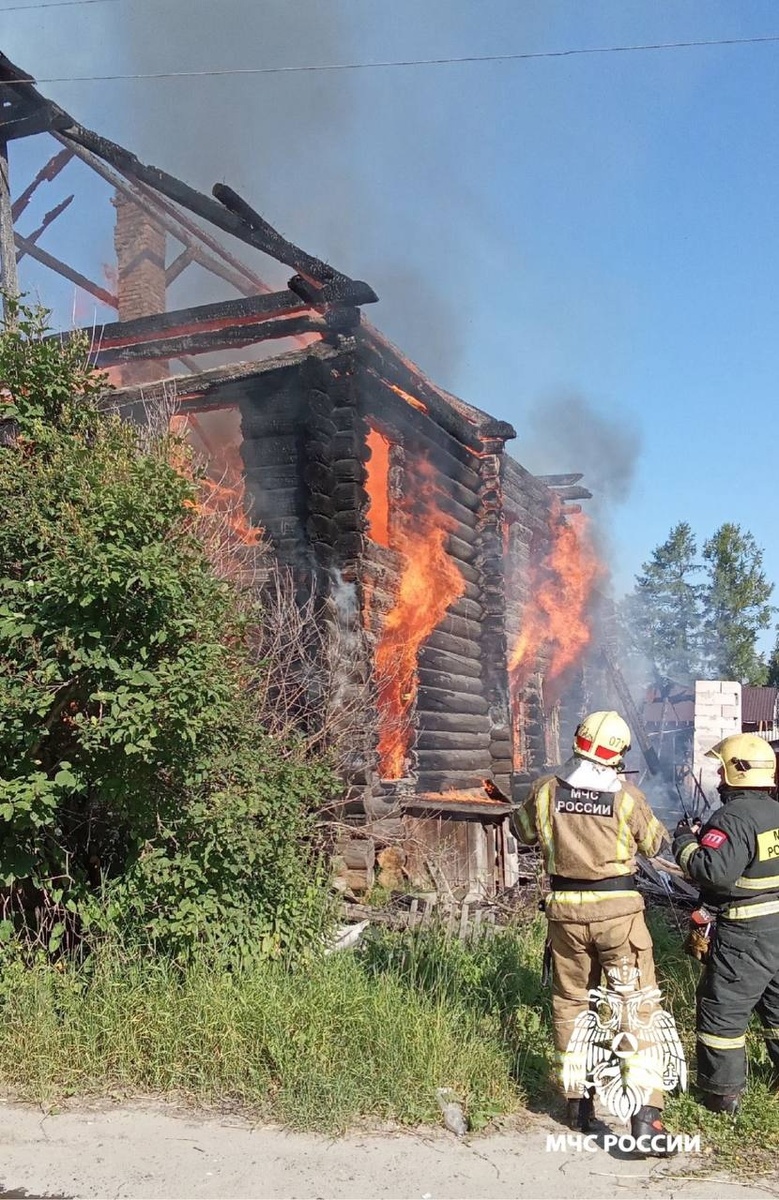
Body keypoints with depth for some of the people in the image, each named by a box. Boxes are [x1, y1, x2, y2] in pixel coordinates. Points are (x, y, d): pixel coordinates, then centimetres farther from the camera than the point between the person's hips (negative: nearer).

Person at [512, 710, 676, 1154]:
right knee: (637, 1007, 5)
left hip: (566, 912, 3)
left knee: (571, 1003, 18)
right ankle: (646, 1112, 0)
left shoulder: (546, 790, -5)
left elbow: (523, 832, 12)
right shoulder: (627, 796, -12)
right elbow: (654, 843, 4)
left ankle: (577, 1100, 28)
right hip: (618, 912, -3)